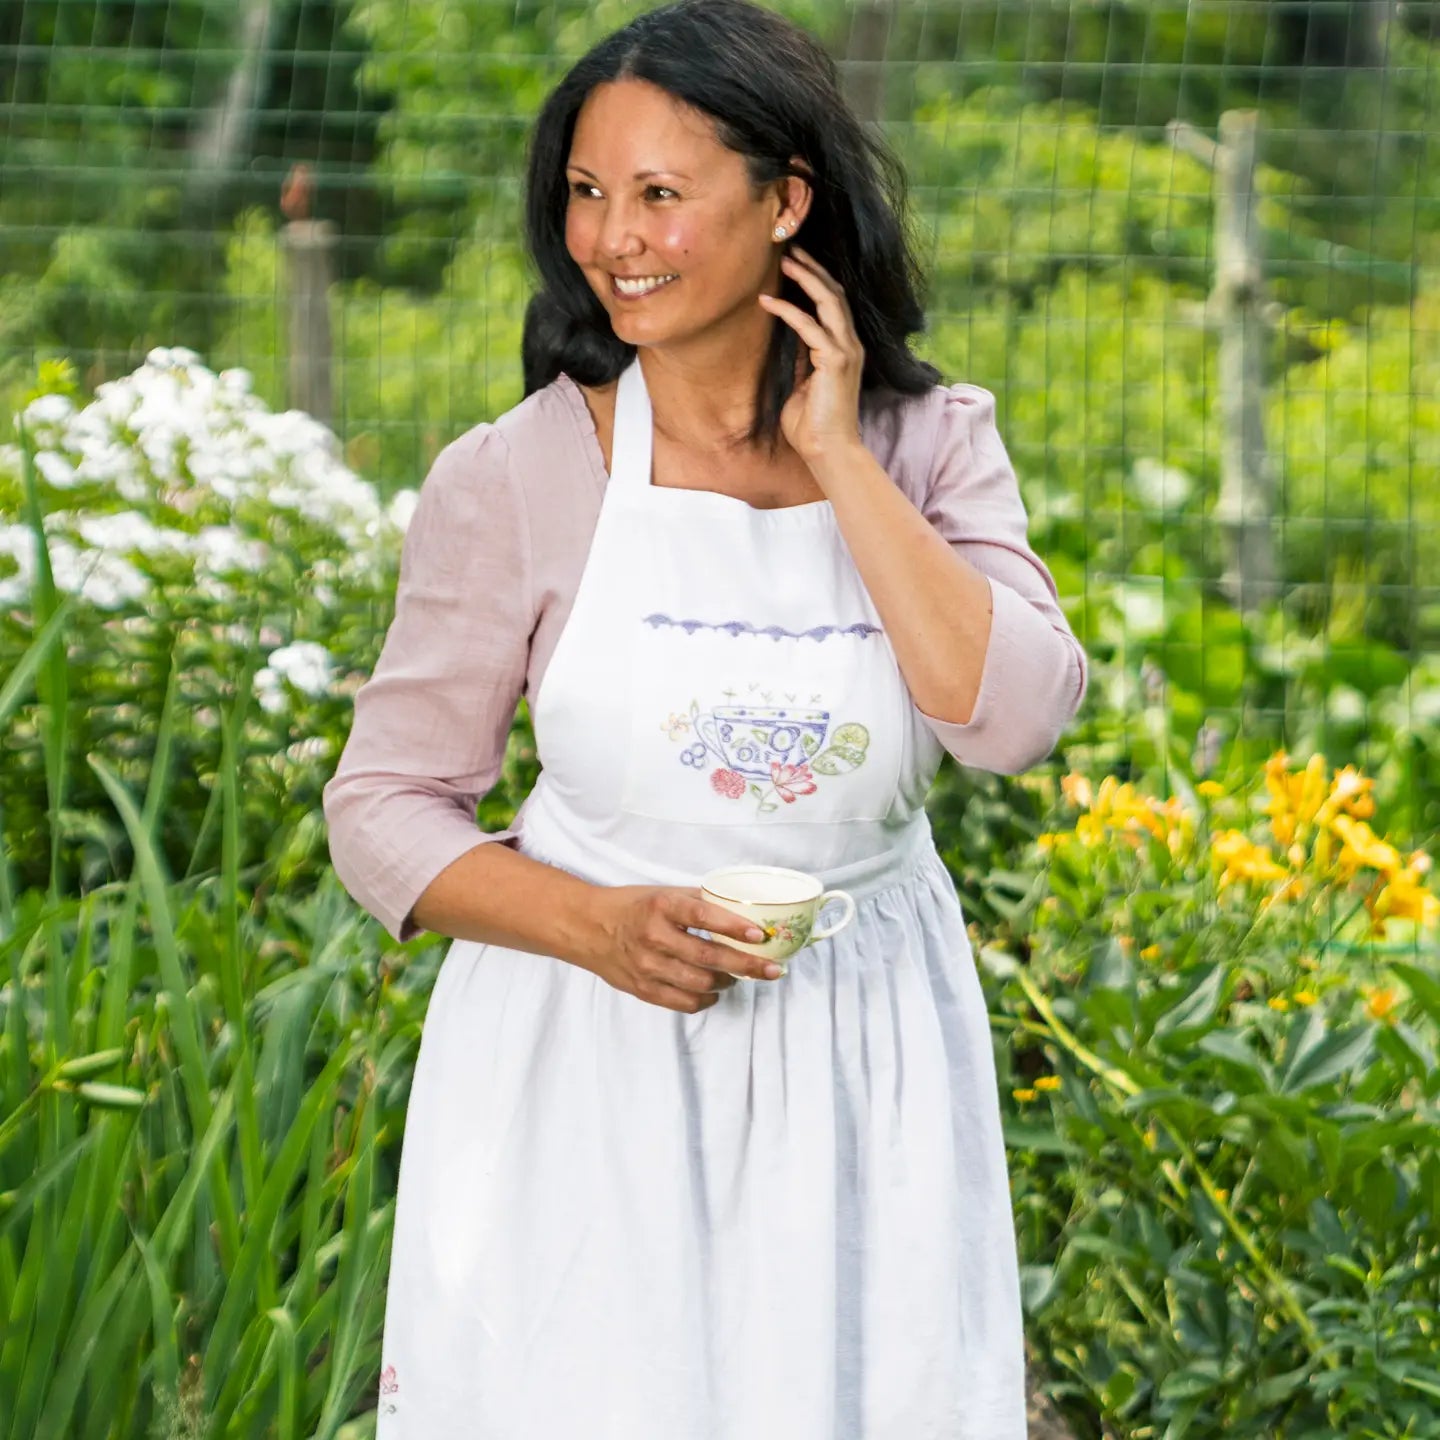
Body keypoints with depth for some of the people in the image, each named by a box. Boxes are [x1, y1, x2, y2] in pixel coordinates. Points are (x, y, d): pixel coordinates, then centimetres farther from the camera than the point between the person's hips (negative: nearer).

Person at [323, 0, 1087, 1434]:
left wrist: (837, 461, -14)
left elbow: (1012, 717, -15)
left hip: (859, 1069, 2)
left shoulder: (929, 446, 0)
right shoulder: (514, 480, -6)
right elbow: (384, 811, -3)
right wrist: (600, 926, -20)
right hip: (586, 1067, -1)